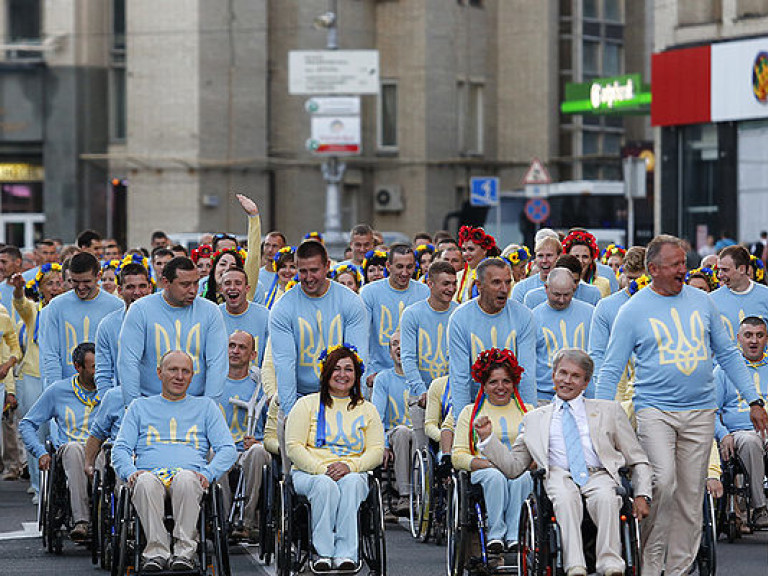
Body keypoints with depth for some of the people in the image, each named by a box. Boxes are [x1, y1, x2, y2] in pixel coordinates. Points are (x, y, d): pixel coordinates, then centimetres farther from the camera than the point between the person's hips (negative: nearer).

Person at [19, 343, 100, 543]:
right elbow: (27, 424, 17)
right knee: (74, 447, -40)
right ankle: (81, 522, -48)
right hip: (69, 454, 0)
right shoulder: (58, 391, 12)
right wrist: (40, 452, 1)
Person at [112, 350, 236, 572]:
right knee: (146, 483, -38)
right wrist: (131, 472, -6)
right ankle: (157, 550, -37)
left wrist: (207, 474, -7)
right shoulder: (140, 407, 26)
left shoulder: (205, 406, 24)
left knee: (186, 480, -39)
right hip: (150, 472, 0)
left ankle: (185, 549, -38)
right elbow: (121, 448, 17)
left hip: (190, 473, 0)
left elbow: (227, 449, 14)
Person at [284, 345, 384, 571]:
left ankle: (345, 554, -42)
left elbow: (377, 451, 7)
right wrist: (321, 469, -16)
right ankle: (323, 553, -37)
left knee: (351, 483, -36)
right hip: (308, 474, -1)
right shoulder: (307, 404, 12)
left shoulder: (367, 410, 18)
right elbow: (293, 447, 1)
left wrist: (350, 466, -14)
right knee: (325, 485, -37)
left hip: (353, 474, 1)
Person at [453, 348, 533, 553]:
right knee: (496, 476, -37)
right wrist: (489, 463, -11)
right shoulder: (470, 413, 16)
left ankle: (514, 536, -38)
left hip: (521, 471, 1)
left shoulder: (528, 411, 21)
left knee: (519, 477, -36)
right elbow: (458, 456, 6)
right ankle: (495, 534, -37)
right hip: (483, 473, -1)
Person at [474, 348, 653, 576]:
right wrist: (487, 437, 8)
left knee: (605, 498, -37)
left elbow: (638, 460, 20)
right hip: (559, 476, 0)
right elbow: (513, 467, 22)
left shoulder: (608, 410, 23)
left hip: (599, 474, 0)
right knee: (565, 498, -37)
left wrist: (642, 495, 3)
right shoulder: (535, 418, 26)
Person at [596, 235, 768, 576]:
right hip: (655, 410, -4)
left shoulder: (700, 301, 10)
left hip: (700, 412, 4)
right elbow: (610, 370, 1)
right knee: (663, 481, -21)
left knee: (690, 496, 3)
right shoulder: (633, 311, 0)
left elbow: (728, 355, 17)